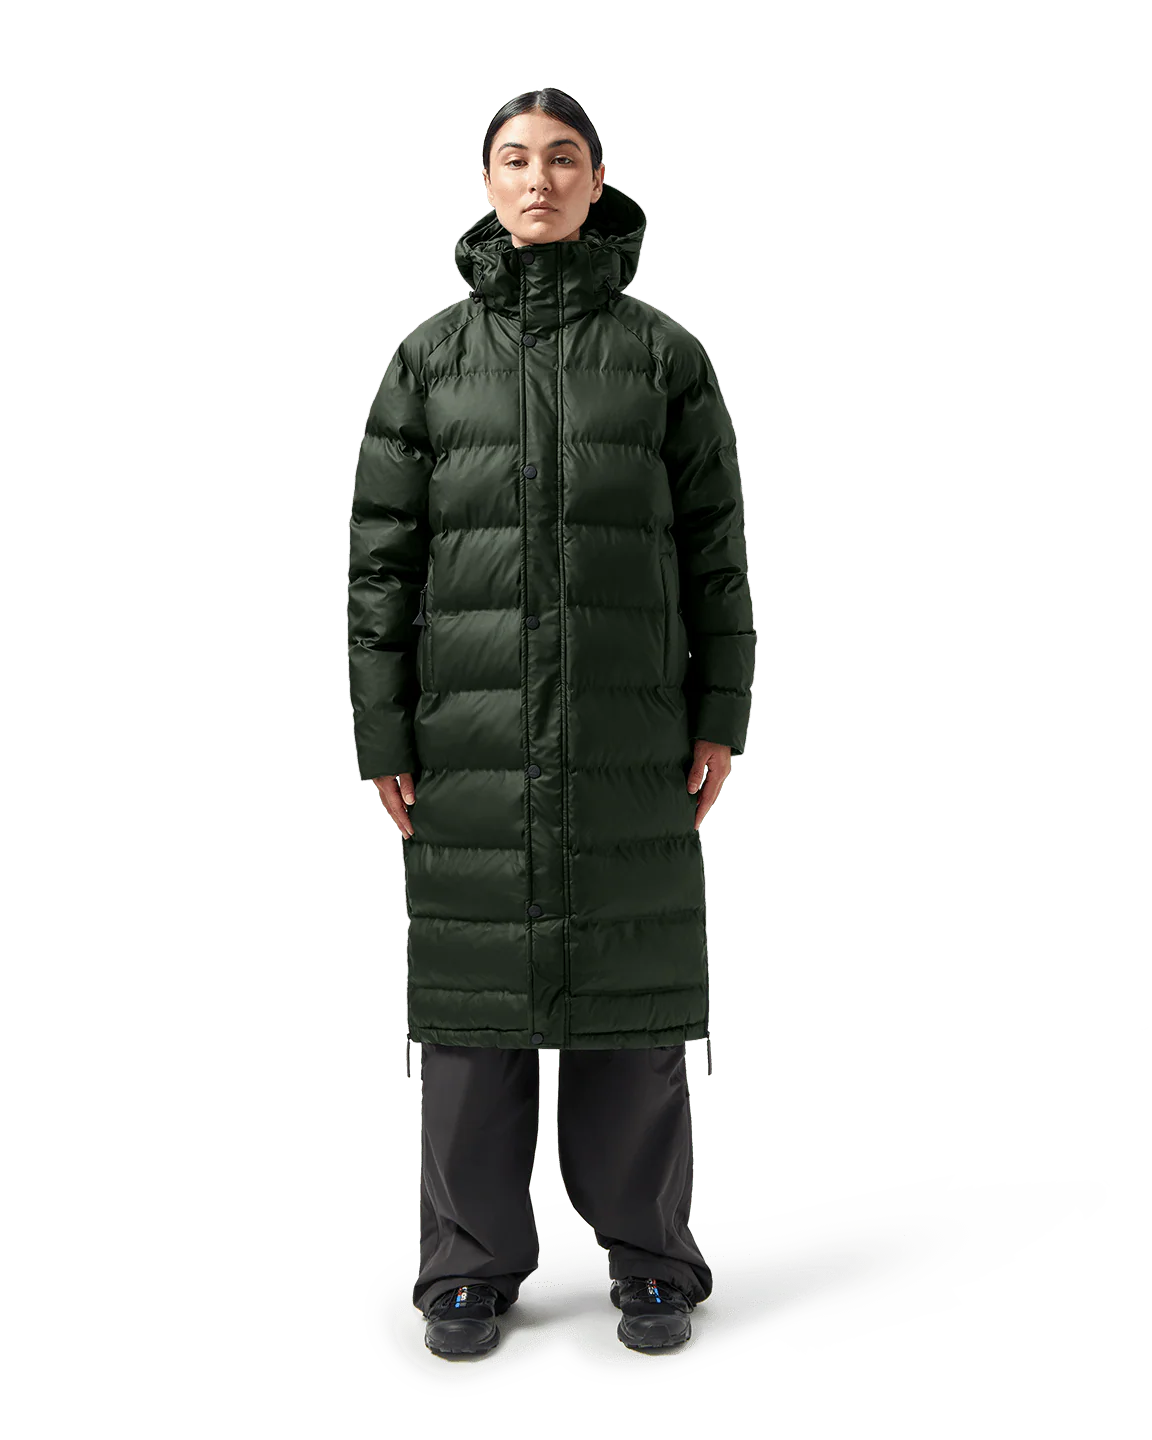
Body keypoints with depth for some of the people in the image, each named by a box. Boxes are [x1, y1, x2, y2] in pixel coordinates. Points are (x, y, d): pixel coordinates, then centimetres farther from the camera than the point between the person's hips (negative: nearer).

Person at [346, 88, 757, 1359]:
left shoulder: (665, 351, 7)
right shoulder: (429, 356, 7)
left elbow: (716, 544, 6)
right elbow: (380, 552, 5)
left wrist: (721, 719, 1)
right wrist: (380, 735, 0)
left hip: (630, 733, 0)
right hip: (472, 731, 1)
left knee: (631, 989, 6)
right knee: (471, 986, 5)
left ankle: (649, 1258, 22)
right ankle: (473, 1265, 21)